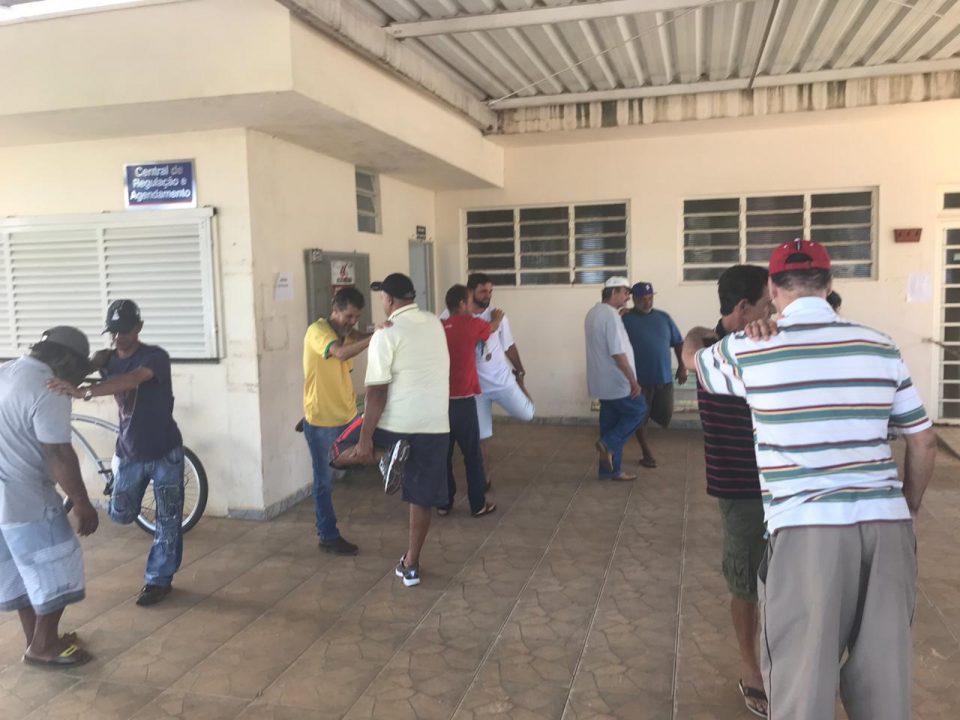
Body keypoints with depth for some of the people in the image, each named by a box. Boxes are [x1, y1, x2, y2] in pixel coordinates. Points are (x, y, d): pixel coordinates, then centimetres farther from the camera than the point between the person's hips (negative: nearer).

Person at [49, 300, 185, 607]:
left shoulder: (155, 356, -19)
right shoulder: (106, 358, 2)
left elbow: (130, 380, -37)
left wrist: (83, 392, -51)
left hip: (164, 451, -5)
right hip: (128, 451, 5)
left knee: (168, 520, 4)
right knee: (121, 514, 13)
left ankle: (159, 580, 19)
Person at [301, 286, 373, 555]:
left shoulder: (347, 334, 10)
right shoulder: (317, 330, -17)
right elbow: (341, 353, -36)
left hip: (347, 416, 7)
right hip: (321, 420, -7)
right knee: (325, 479, 5)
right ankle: (328, 536, 18)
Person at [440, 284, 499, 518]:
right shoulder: (471, 324, -4)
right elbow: (492, 327, 17)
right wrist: (497, 318, 40)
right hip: (462, 401, -4)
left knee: (443, 453, 12)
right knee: (472, 454, 6)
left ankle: (443, 503, 19)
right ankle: (478, 504, 14)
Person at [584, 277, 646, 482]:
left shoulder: (594, 312, 13)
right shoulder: (611, 315, -19)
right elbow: (618, 353, -23)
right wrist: (633, 381, -19)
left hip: (604, 381, 9)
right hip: (617, 381, -9)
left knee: (611, 423, 12)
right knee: (638, 411, 6)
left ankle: (610, 470, 15)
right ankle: (608, 443, -1)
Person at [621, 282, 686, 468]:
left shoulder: (663, 317, 8)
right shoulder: (626, 320, -5)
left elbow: (678, 342, 13)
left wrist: (682, 366, 5)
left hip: (664, 377, 4)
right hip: (639, 379, -3)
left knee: (665, 416, 5)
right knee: (640, 417, 4)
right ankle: (647, 453, 19)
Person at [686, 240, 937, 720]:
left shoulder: (749, 350, -1)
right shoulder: (880, 347, 8)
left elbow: (693, 357, 21)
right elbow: (923, 442, 14)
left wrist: (700, 336, 42)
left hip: (807, 528, -4)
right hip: (886, 524, 4)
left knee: (803, 681, 7)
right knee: (885, 675, 17)